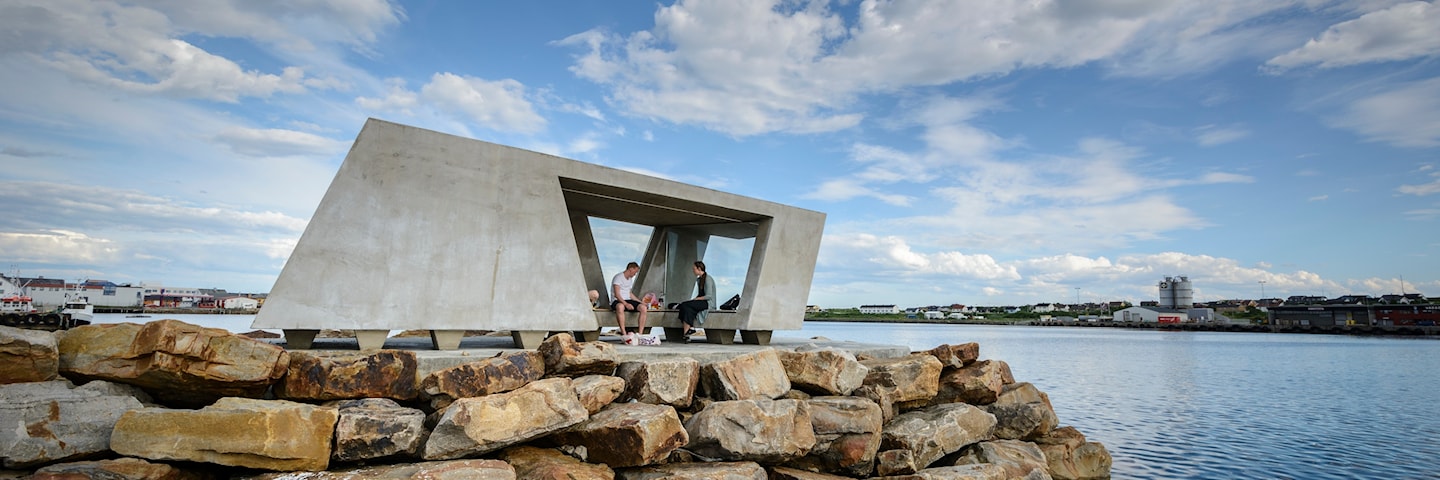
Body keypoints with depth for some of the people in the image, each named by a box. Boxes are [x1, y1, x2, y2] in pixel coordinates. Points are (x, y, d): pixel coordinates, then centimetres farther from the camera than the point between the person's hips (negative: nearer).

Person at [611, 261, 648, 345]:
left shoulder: (630, 279, 19)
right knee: (620, 306, -43)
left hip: (628, 300, 8)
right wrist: (626, 304, -30)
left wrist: (641, 302, 19)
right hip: (617, 301, -8)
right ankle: (624, 334, -43)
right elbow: (617, 294, -18)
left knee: (644, 308, -19)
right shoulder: (618, 277, -9)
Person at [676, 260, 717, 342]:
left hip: (709, 303, -8)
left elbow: (709, 296, -19)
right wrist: (694, 299, 2)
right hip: (701, 302, 8)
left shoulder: (708, 279, -12)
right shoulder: (698, 279, 17)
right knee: (689, 310, -23)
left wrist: (695, 299, -16)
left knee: (685, 305, -24)